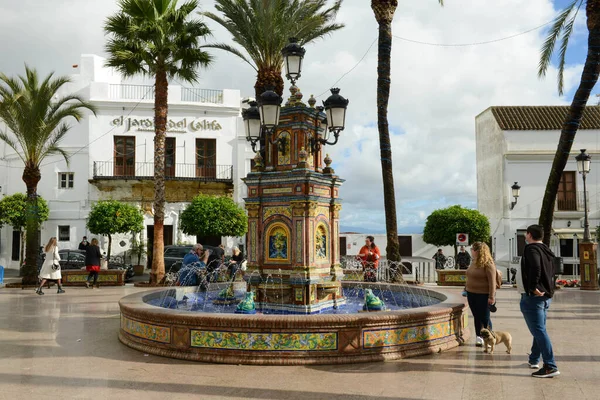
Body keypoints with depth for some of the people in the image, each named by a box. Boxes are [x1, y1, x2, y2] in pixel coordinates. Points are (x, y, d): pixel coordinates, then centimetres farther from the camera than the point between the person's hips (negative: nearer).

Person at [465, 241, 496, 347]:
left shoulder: (488, 264, -16)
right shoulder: (474, 262, 10)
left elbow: (492, 282, -19)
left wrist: (491, 297, -21)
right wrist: (467, 291, 16)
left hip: (483, 295, -8)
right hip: (471, 294, 8)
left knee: (485, 318, 1)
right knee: (476, 317, 13)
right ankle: (479, 337, 22)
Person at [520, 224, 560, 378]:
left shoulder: (532, 249, -14)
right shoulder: (546, 251, 15)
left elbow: (535, 268, -30)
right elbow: (551, 272, 21)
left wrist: (533, 288, -24)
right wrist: (548, 290, 17)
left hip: (533, 297, -10)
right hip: (545, 296, 10)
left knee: (539, 331, -9)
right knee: (540, 329, 19)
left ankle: (550, 367, -12)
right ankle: (534, 360, 33)